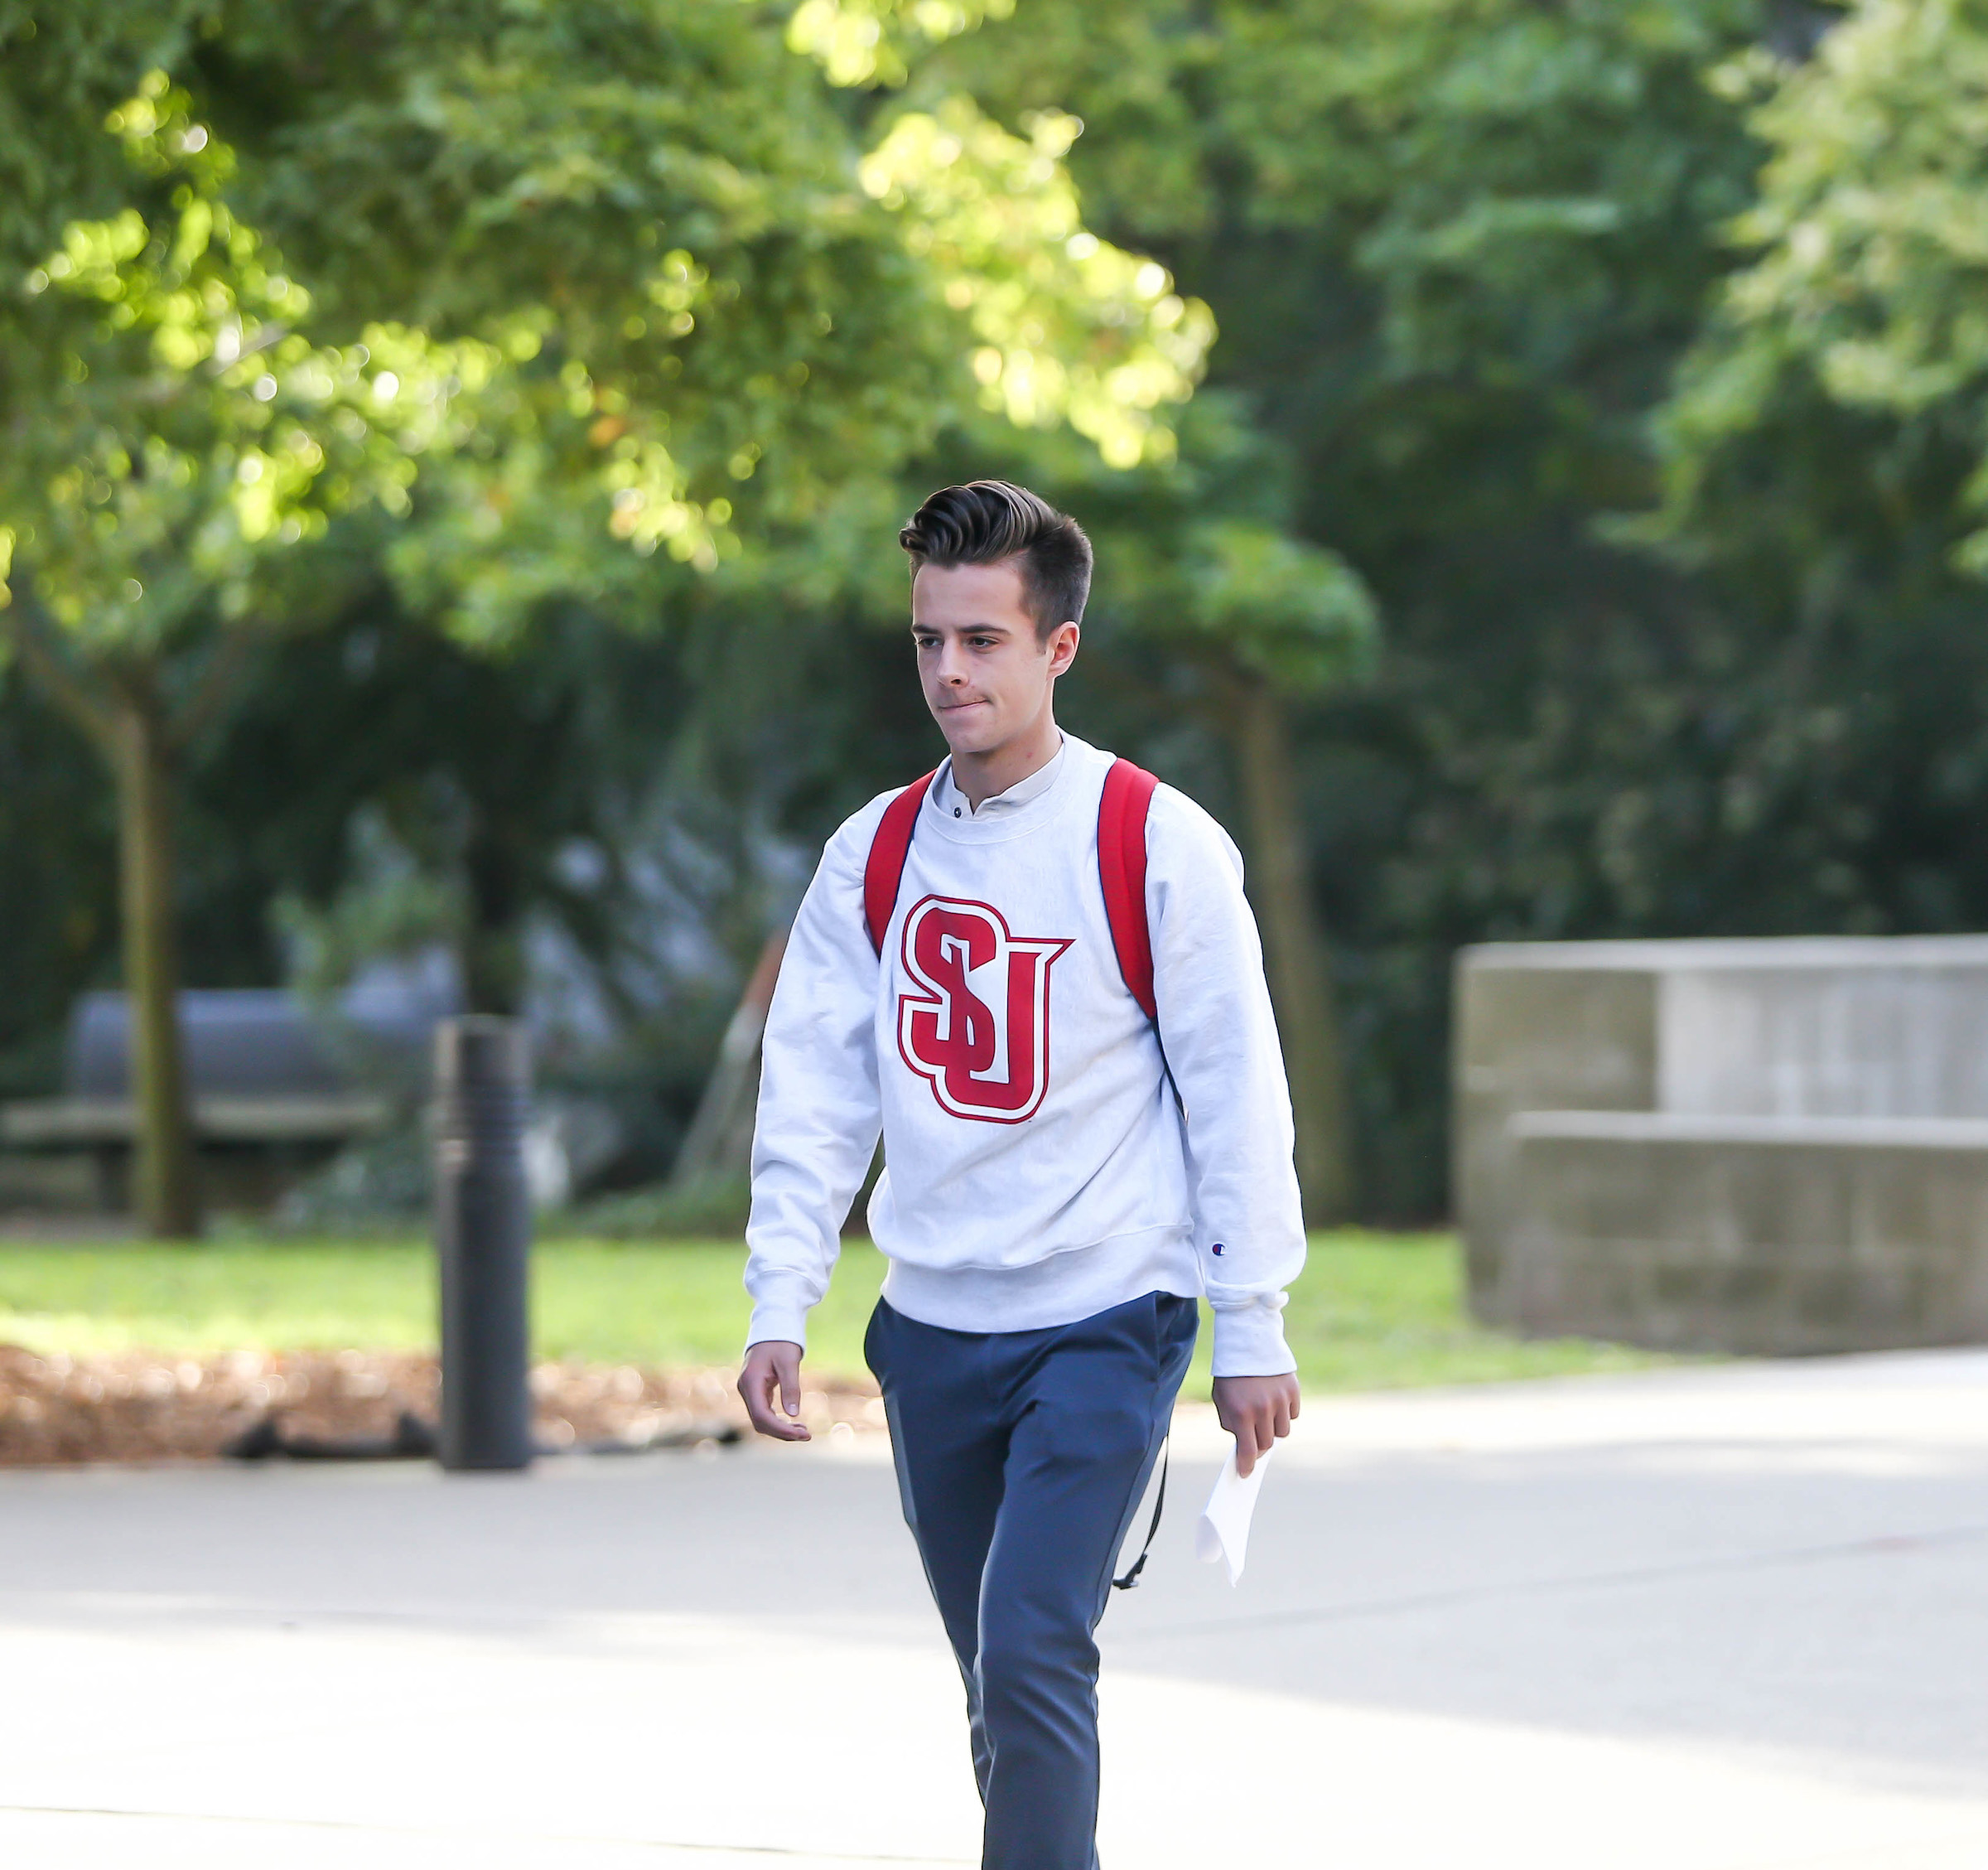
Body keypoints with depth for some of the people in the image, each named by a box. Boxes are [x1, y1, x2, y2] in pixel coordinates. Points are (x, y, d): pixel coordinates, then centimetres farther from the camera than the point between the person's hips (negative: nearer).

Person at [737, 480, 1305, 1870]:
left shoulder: (1157, 845, -7)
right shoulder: (873, 856, 6)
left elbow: (1236, 1088, -4)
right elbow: (813, 1092, 7)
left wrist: (1252, 1327, -5)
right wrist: (780, 1308, -2)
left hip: (1107, 1323, -5)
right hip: (934, 1335, 5)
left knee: (1031, 1657, -18)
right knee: (1004, 1689, 12)